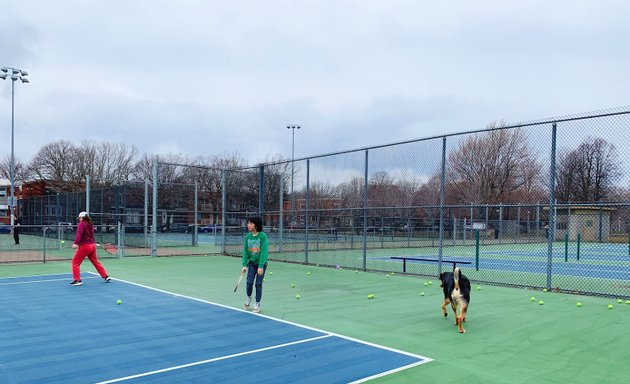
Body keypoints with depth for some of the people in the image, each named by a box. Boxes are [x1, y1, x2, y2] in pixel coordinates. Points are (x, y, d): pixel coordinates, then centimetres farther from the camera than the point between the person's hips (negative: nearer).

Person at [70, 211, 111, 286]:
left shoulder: (82, 224, -8)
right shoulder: (90, 225, 14)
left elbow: (79, 234, -23)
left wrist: (76, 243, -34)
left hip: (85, 246, -7)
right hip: (92, 245, 7)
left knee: (75, 262, 3)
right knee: (96, 262, 19)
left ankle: (77, 280, -4)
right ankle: (106, 276, 20)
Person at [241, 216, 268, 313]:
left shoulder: (263, 236, -17)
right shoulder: (247, 237, -3)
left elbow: (264, 251, -19)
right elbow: (245, 251, 0)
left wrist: (261, 266, -22)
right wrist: (244, 265, -8)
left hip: (261, 263, -3)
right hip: (252, 263, 3)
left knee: (258, 284, 1)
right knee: (249, 282, -6)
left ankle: (257, 304, 18)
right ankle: (248, 298, 24)